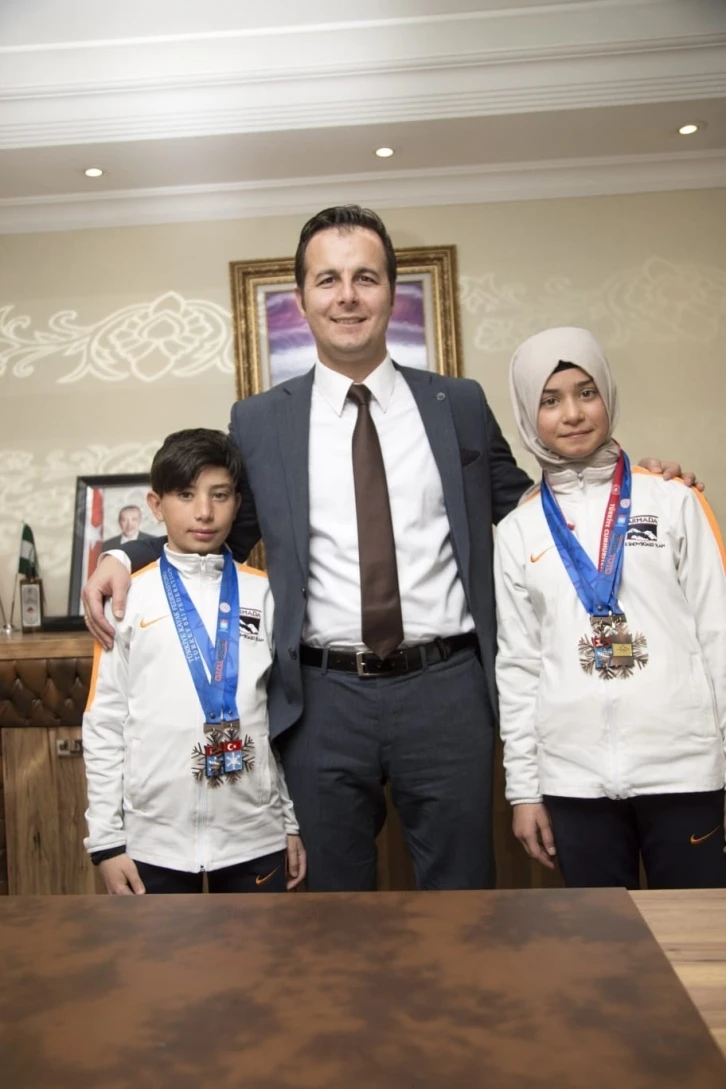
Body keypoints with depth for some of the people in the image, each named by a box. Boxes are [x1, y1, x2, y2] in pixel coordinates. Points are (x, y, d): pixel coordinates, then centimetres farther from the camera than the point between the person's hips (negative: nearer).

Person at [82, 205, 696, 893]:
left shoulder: (461, 405, 6)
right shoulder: (258, 423, 5)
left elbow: (523, 511, 14)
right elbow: (222, 533, 11)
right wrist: (125, 559, -3)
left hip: (446, 687, 0)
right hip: (322, 697, 0)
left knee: (463, 898, 14)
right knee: (333, 900, 16)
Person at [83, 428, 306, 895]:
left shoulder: (264, 593, 1)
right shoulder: (129, 597, -2)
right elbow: (104, 722, 1)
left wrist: (294, 820, 7)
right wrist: (106, 839, 0)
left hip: (255, 836, 1)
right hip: (153, 841, -1)